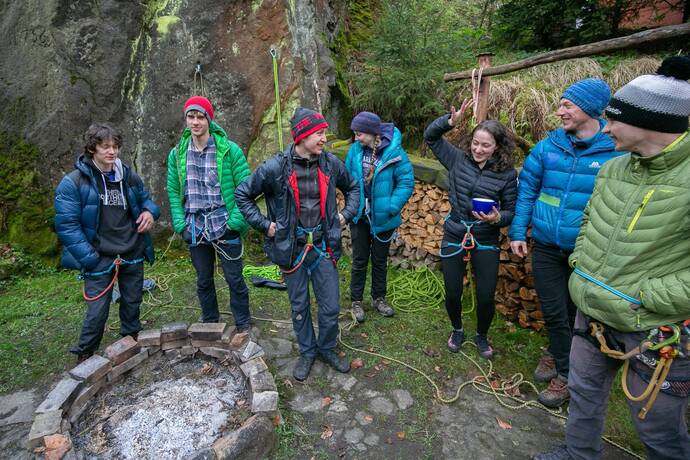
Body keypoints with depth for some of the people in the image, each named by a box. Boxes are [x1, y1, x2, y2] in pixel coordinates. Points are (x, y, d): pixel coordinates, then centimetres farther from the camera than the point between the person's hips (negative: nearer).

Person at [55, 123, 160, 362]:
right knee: (97, 312, 1)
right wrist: (89, 257, -19)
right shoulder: (73, 182, -9)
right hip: (99, 258, -4)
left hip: (133, 255, 4)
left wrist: (150, 211, -5)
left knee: (132, 304, 17)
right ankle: (84, 357, 26)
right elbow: (66, 224, -12)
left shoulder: (129, 176, 5)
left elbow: (145, 198, 20)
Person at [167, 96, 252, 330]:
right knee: (203, 281, 17)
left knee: (234, 279, 6)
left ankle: (243, 325, 25)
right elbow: (173, 192, 10)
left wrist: (236, 220, -13)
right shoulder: (177, 154, 5)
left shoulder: (229, 150, -7)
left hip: (224, 226, -3)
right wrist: (181, 223, 0)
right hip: (195, 229, 4)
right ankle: (210, 323, 36)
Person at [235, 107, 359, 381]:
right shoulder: (275, 168, -13)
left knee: (331, 307, 9)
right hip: (292, 248, -2)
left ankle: (327, 349, 36)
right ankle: (307, 352, 38)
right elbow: (242, 195, -1)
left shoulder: (331, 163, -4)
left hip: (323, 246, 2)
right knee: (299, 307, 15)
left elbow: (353, 187, 16)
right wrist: (264, 224, -7)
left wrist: (346, 214, 5)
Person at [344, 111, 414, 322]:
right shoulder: (355, 150, -6)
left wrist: (391, 208, -21)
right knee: (359, 260, 12)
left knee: (380, 260, 16)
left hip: (382, 218, -1)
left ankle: (378, 298, 36)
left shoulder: (394, 151, -16)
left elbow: (406, 182, -15)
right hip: (359, 217, 2)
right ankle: (356, 301, 29)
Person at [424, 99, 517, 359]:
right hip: (454, 237, 1)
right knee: (452, 293, 11)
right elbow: (430, 136, 3)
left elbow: (511, 211, -1)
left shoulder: (507, 174, -6)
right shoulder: (459, 159, -1)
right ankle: (457, 331, 41)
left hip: (486, 243, -1)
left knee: (486, 297, 5)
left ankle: (481, 336, 36)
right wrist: (451, 121, -14)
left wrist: (497, 218, -23)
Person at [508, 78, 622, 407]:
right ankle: (565, 367, 35)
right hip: (546, 247, 3)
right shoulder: (548, 146, -2)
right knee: (552, 312, 12)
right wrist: (517, 232, -1)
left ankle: (558, 353, 38)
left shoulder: (617, 149, -10)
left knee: (573, 312, 14)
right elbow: (526, 189, 4)